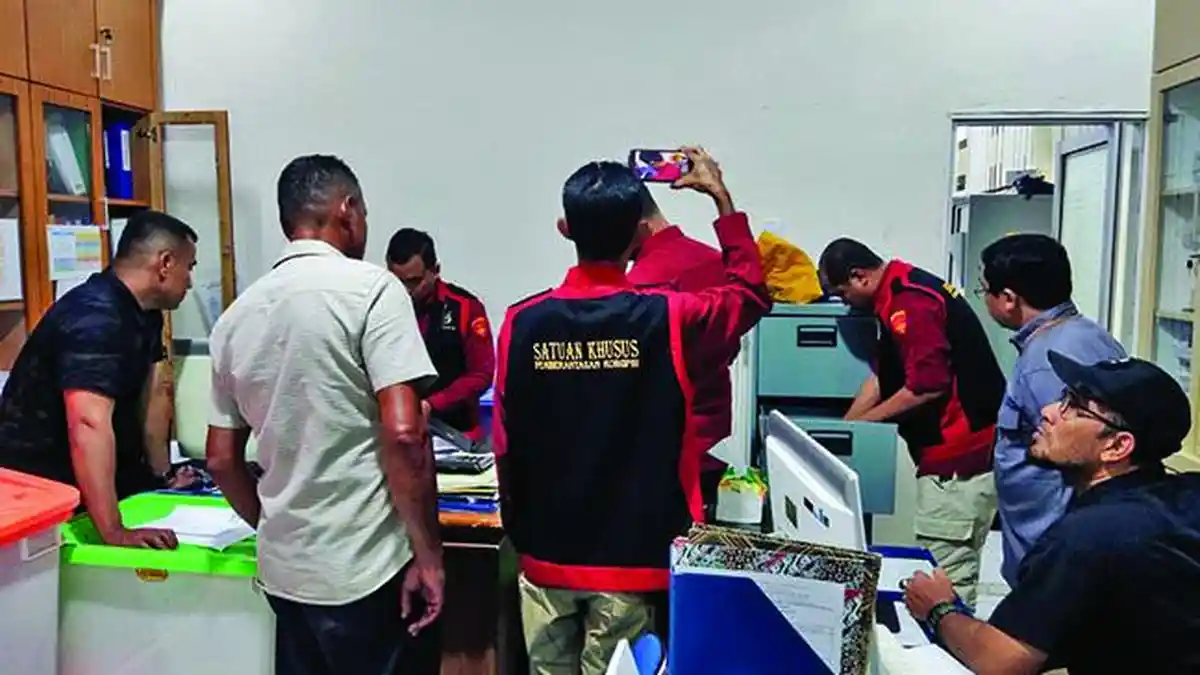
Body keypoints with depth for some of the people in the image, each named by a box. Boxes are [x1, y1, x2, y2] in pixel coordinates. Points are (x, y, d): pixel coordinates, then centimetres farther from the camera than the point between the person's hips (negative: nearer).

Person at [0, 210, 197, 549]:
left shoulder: (144, 312, 2)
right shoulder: (95, 317, -28)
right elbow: (89, 425, -39)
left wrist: (163, 476, 9)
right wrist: (114, 533, -43)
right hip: (37, 483, -8)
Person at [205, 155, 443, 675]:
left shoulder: (237, 314, 7)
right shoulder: (370, 289, -12)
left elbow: (221, 460, 10)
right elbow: (402, 434, -20)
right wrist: (428, 554, -12)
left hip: (284, 568, 6)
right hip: (366, 567, -6)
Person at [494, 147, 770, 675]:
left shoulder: (523, 322, -9)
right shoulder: (667, 318, -14)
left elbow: (506, 446, -3)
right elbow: (751, 293, 6)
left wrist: (520, 533, 12)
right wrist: (721, 197, 12)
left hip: (546, 553, 2)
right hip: (631, 556, -2)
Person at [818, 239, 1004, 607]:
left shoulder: (912, 302, -17)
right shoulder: (899, 296, 15)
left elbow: (927, 386, -23)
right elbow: (882, 377, 19)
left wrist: (861, 423, -10)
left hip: (962, 459, -10)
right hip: (957, 454, 10)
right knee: (952, 572, 15)